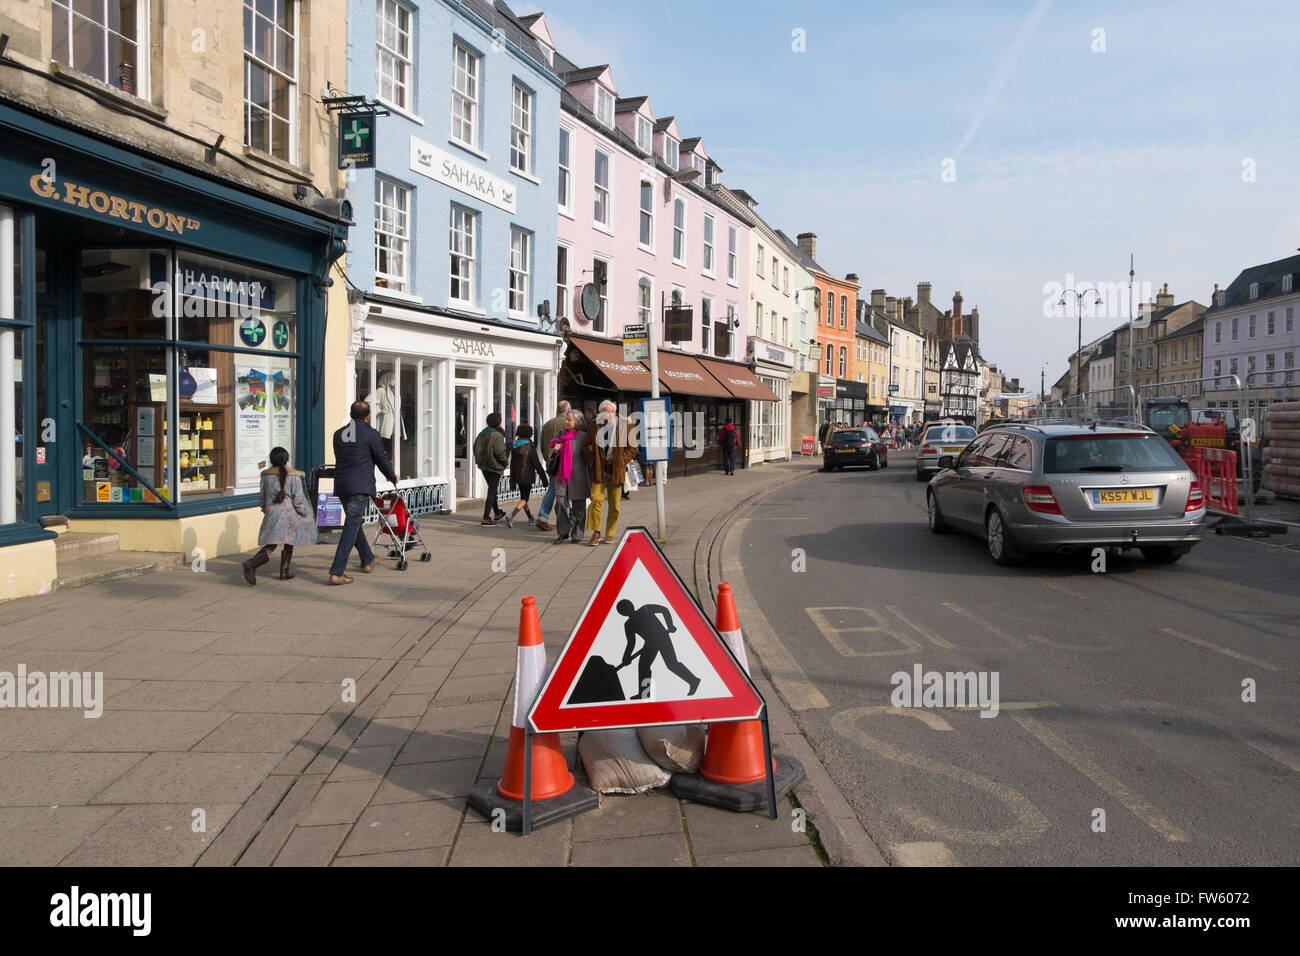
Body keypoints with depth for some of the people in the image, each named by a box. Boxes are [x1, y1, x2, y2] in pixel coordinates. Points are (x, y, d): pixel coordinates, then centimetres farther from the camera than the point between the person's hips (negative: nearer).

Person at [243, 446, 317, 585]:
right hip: (289, 515, -3)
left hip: (271, 515, 3)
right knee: (288, 544, 15)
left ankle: (251, 564, -17)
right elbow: (298, 500, -10)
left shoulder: (266, 475, 3)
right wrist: (306, 516, 3)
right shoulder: (294, 476, -9)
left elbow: (261, 499, 9)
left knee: (270, 546, 6)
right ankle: (284, 572, 18)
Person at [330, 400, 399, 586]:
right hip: (360, 487, -7)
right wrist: (393, 477, 19)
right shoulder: (371, 434, -6)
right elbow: (382, 459, 1)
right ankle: (337, 572, -13)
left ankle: (368, 561, 37)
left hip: (341, 485, 7)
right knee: (351, 527, -7)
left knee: (354, 523, 21)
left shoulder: (338, 434, 12)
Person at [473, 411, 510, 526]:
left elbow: (476, 447, 9)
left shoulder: (482, 434, 4)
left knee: (492, 490, 22)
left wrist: (480, 460, 17)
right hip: (494, 467, -8)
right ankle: (486, 518, -5)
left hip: (484, 466, 8)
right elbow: (500, 452, -23)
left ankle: (497, 513, 38)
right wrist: (506, 462, -6)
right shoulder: (497, 435, -19)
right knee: (492, 492, -2)